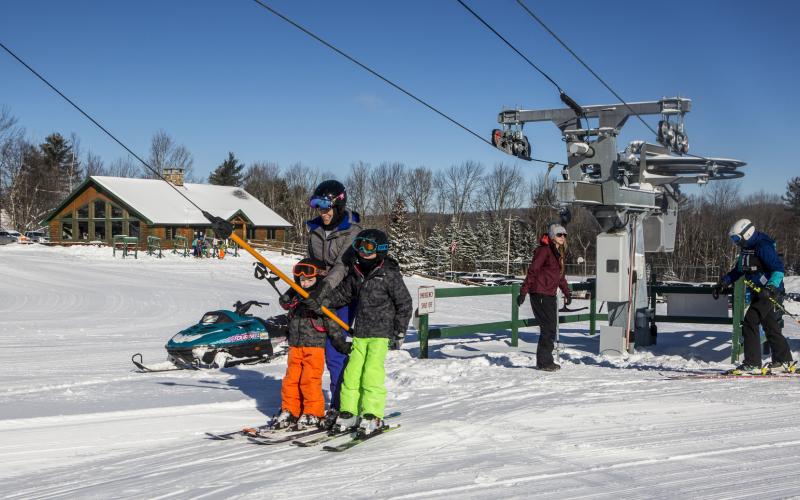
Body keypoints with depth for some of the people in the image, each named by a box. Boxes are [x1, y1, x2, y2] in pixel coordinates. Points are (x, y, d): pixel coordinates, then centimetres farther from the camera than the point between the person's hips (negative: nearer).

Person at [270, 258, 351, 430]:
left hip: (315, 346, -6)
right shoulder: (295, 298, 9)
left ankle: (314, 414, 3)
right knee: (291, 379, 7)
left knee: (310, 380, -7)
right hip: (295, 346, 6)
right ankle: (290, 411, 17)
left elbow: (333, 326, -5)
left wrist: (343, 345, -5)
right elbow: (284, 302, 28)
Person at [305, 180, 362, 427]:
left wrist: (324, 288, -34)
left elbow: (343, 265, -22)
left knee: (334, 351, -9)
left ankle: (339, 405, 1)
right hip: (315, 295, 6)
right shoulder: (315, 229, 10)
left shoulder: (353, 231, -9)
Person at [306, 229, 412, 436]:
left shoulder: (389, 274, -9)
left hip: (381, 333, -6)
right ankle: (349, 413, 11)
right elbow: (343, 293, 20)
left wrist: (399, 333, -5)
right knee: (352, 372, 2)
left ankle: (372, 416, -5)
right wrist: (322, 301, 3)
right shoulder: (356, 273, 8)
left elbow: (404, 304, -5)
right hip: (360, 333, 6)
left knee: (372, 372, -13)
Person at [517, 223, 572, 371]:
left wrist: (567, 293, 30)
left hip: (550, 295, 9)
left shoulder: (559, 253, 17)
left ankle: (546, 361, 17)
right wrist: (523, 292, -17)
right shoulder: (544, 250, -10)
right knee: (548, 327, -9)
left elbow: (560, 276, 27)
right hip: (540, 294, -9)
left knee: (551, 328, 10)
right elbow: (532, 271, -14)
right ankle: (544, 362, -3)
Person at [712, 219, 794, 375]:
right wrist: (722, 284, 12)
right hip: (758, 292, 9)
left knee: (750, 323, -14)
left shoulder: (764, 247, -17)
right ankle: (784, 362, 25)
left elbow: (778, 269, -21)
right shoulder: (746, 249, 12)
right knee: (770, 327, 15)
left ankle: (752, 364, -12)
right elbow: (738, 270, 21)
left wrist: (771, 287, -33)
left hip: (770, 292, -9)